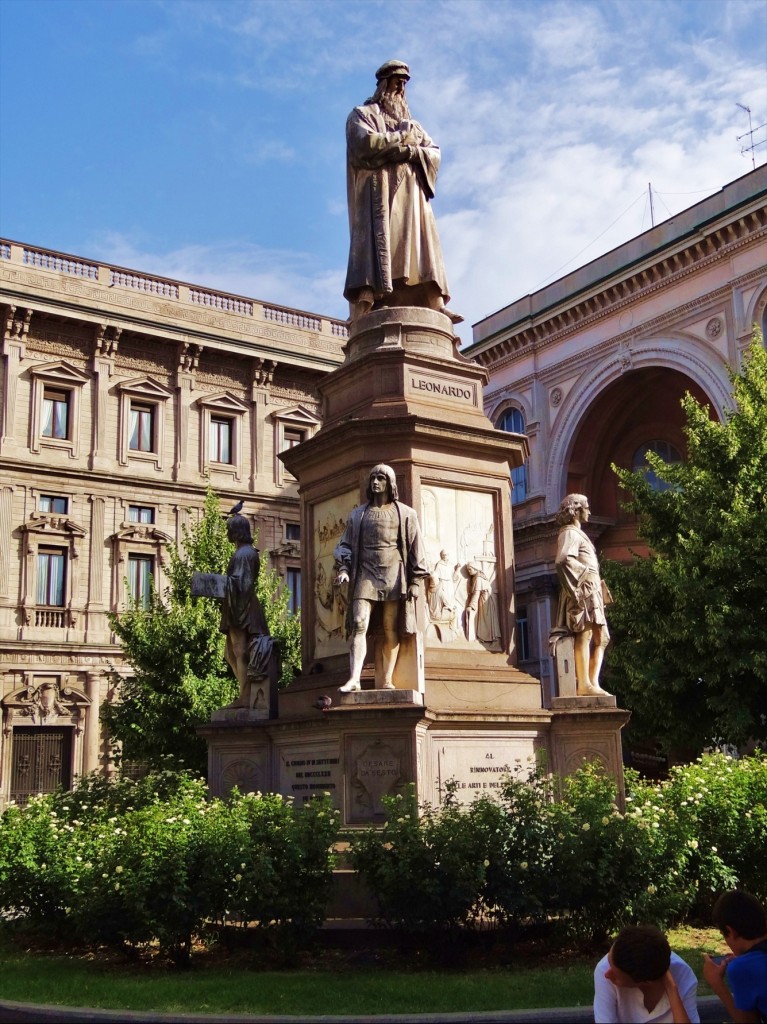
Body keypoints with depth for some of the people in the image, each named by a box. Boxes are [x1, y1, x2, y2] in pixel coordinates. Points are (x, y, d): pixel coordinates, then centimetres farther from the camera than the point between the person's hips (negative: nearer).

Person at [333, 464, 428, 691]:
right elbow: (345, 544, 16)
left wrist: (415, 581, 0)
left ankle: (387, 680, 1)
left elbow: (415, 548, 7)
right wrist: (343, 568, -1)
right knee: (359, 625, -13)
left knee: (391, 629, -2)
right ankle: (354, 679, -19)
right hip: (365, 574, 1)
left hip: (393, 575, -1)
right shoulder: (358, 514, 17)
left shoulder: (405, 514, 11)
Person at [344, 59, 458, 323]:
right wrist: (402, 137, 0)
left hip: (410, 194, 6)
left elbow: (434, 153, 14)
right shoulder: (362, 114, 14)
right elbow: (365, 143, -8)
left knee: (420, 246, -7)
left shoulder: (411, 123, 30)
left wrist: (410, 152, -7)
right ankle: (363, 307, -34)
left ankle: (435, 306, -18)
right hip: (378, 191, -6)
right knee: (377, 239, -22)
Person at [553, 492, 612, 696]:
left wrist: (599, 591, 17)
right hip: (583, 590, -10)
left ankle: (593, 683, 4)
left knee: (600, 637, 7)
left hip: (592, 592, 10)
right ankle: (584, 685, -20)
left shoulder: (578, 533, 27)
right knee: (584, 634, -15)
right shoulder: (570, 533, -4)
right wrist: (575, 591, -25)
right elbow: (563, 561, -21)